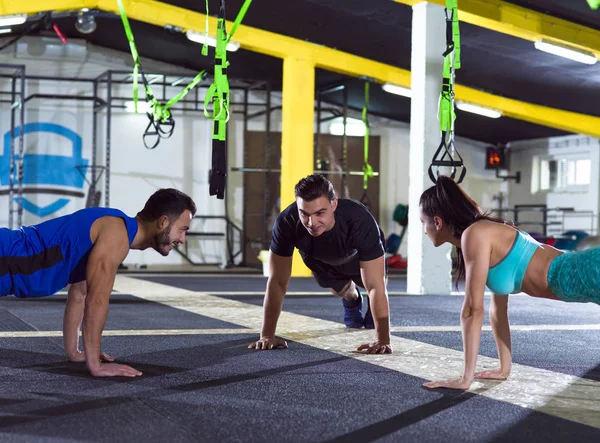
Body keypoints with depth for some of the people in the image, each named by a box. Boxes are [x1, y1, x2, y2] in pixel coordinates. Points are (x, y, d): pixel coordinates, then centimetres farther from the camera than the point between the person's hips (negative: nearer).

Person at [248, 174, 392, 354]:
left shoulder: (360, 221, -49)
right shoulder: (286, 222, -44)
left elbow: (375, 285, -46)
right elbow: (277, 282, -35)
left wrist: (383, 340, -49)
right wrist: (267, 335, -36)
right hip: (323, 259, 2)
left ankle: (374, 307, 34)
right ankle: (352, 299, 57)